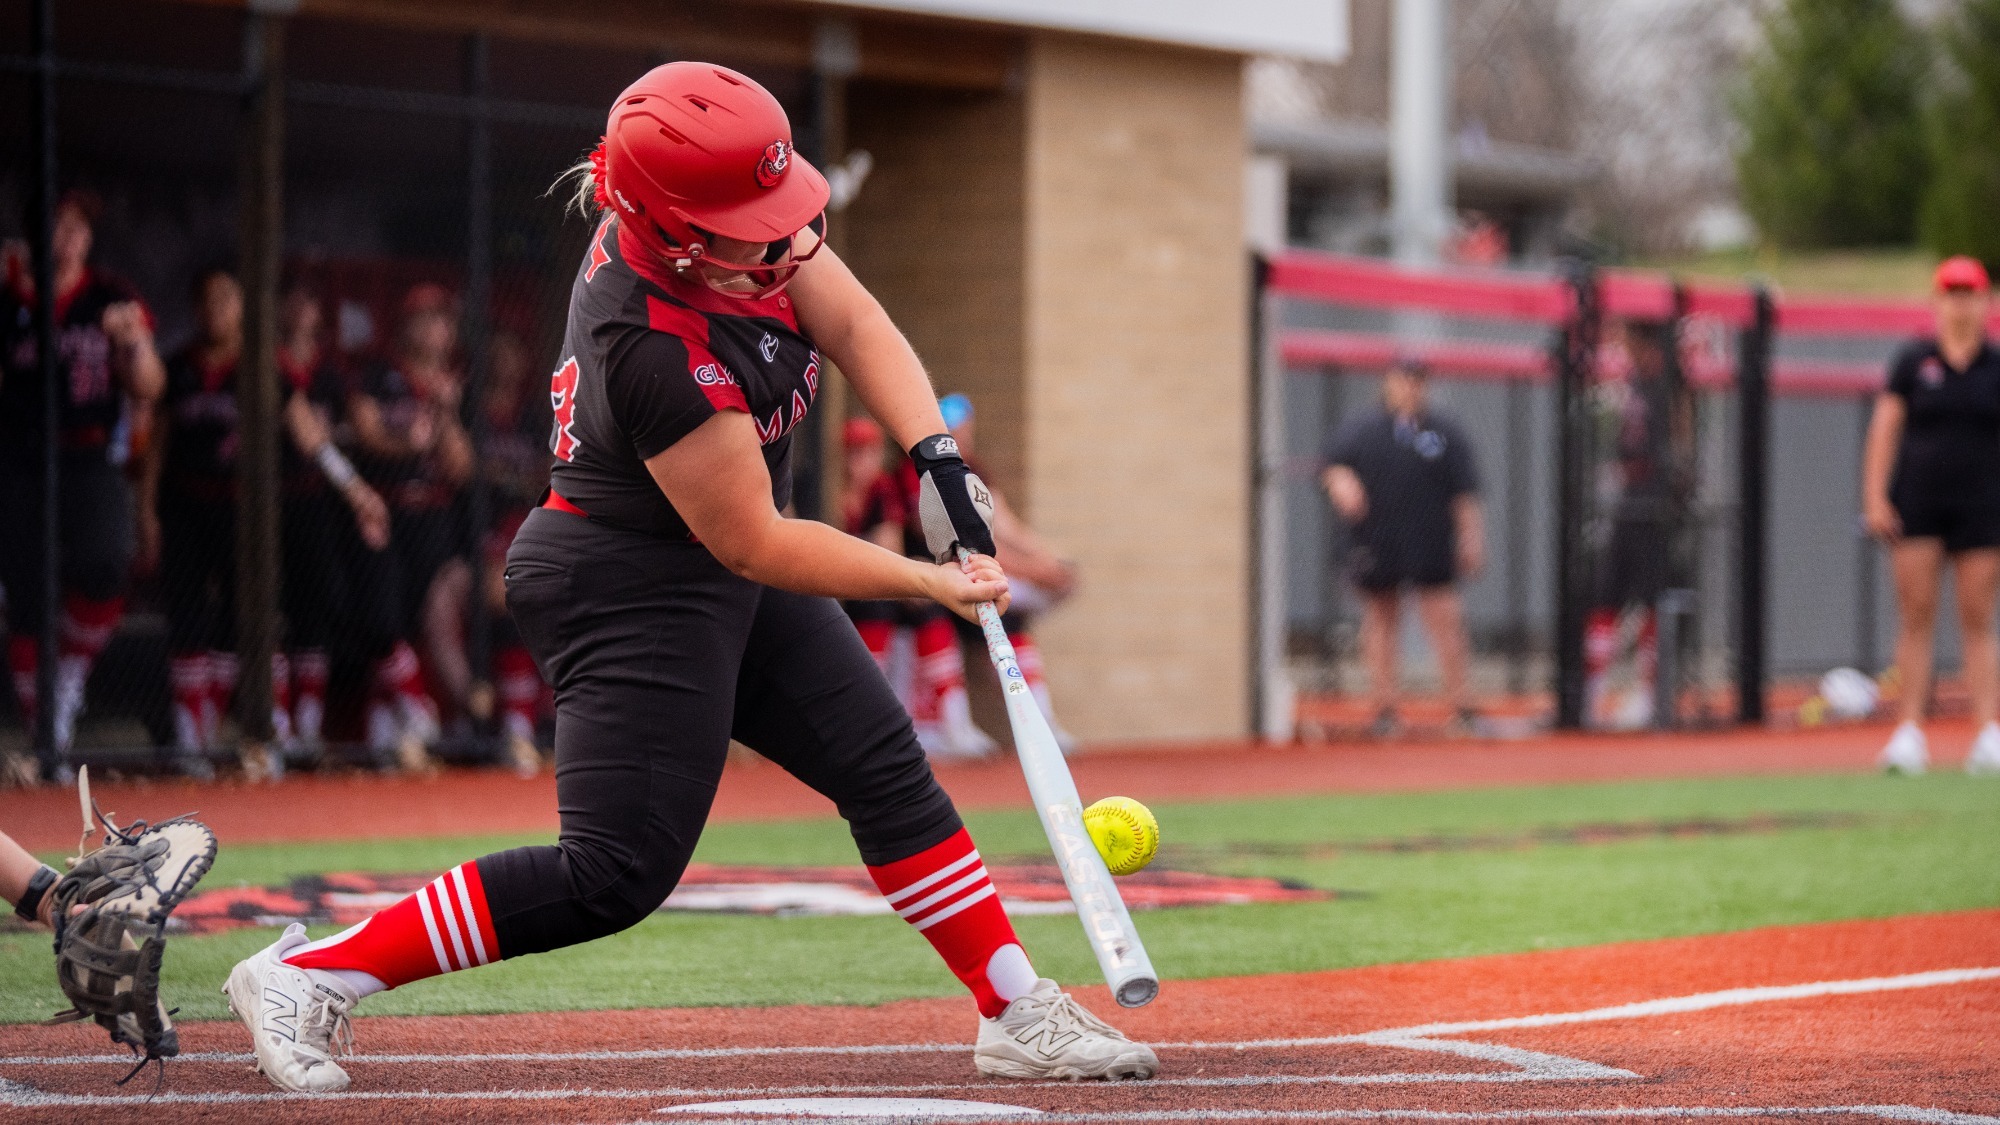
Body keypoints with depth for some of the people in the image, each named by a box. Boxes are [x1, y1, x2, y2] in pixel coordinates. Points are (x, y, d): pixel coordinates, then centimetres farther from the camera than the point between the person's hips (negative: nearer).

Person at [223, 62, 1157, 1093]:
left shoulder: (747, 220, -10)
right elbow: (753, 544, -25)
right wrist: (924, 582, -25)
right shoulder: (657, 350, -32)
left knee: (887, 773, 10)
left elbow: (853, 324, -4)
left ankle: (1017, 1012, 18)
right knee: (618, 874, -13)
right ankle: (303, 976, -9)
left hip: (722, 581, 10)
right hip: (628, 586, -10)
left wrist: (934, 452, -20)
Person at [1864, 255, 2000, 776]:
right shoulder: (1912, 362, 5)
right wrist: (1874, 496, -4)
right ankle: (1910, 731, -2)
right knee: (1915, 615, -3)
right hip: (1917, 507, 0)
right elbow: (1884, 430, 4)